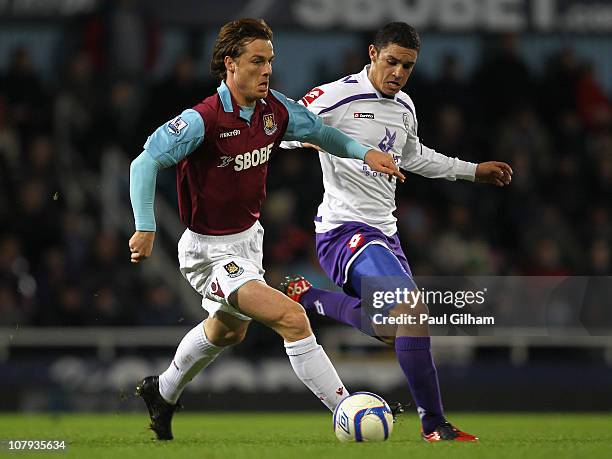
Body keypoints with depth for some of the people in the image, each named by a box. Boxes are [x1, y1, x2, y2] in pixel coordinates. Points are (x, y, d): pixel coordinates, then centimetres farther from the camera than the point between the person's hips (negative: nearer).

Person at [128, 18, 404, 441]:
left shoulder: (275, 110, -6)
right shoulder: (203, 120, -27)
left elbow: (318, 131, 11)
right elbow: (146, 162, -24)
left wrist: (364, 152, -5)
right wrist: (145, 228, -29)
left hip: (249, 237, 9)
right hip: (211, 251, -9)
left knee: (229, 329, 31)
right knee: (292, 319, -22)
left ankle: (164, 392, 55)